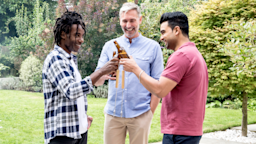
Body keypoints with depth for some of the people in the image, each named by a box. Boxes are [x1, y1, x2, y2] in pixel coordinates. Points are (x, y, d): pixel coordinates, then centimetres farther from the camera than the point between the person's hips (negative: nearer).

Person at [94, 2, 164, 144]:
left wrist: (151, 112, -5)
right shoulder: (110, 46, 9)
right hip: (113, 113, 2)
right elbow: (96, 81, 4)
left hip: (140, 115, -2)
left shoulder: (153, 47, 3)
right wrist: (104, 75, -19)